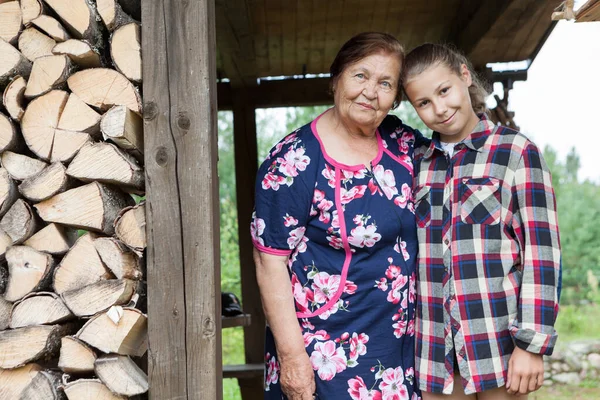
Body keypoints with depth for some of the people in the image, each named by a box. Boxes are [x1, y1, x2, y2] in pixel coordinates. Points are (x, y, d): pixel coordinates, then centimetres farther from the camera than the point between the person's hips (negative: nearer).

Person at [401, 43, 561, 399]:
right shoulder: (417, 163, 9)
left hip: (498, 340, -3)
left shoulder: (516, 151, -3)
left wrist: (532, 343, -12)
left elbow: (540, 248, -7)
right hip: (435, 345, 4)